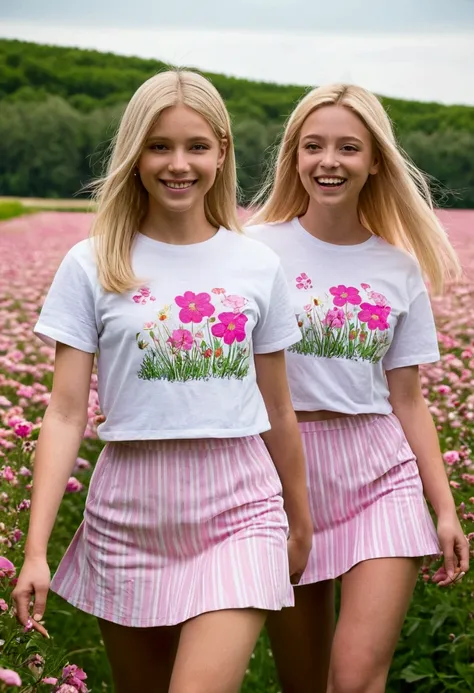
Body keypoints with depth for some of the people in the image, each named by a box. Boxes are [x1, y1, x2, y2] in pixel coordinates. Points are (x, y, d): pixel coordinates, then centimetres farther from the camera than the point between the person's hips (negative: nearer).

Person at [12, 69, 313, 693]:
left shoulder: (258, 267, 4)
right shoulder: (92, 267, -1)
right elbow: (66, 414, -4)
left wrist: (300, 523, 20)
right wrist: (36, 549, -10)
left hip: (239, 509, 0)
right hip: (131, 516, 0)